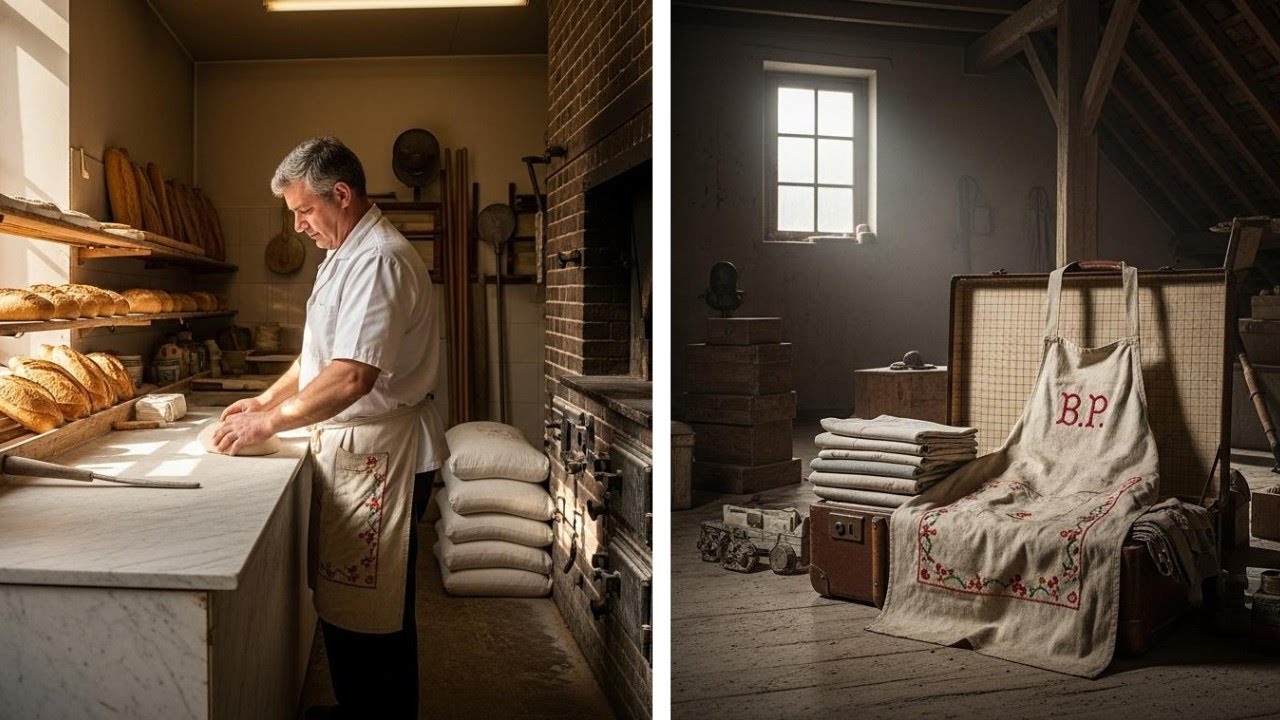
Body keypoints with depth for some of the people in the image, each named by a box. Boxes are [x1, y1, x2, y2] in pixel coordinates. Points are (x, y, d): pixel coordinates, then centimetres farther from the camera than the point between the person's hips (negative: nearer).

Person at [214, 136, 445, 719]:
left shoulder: (379, 260, -18)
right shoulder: (346, 255, 16)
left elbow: (352, 376, -26)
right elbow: (320, 353, 25)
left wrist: (270, 422, -16)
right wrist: (266, 399, 15)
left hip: (377, 451, -10)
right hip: (349, 446, 10)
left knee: (365, 610, -1)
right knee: (343, 598, 18)